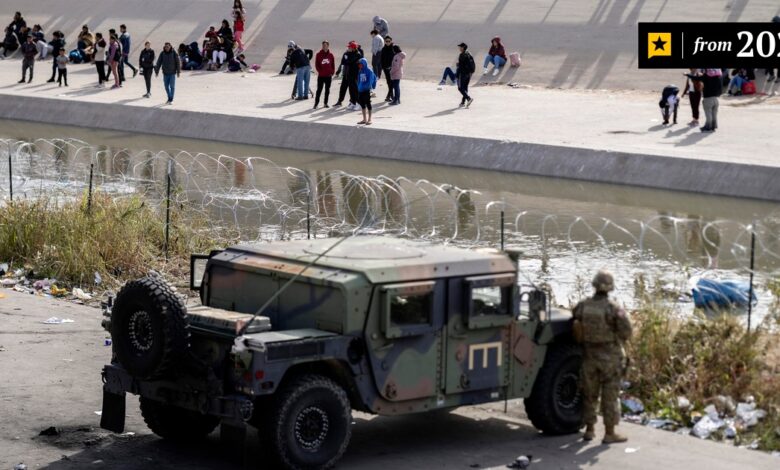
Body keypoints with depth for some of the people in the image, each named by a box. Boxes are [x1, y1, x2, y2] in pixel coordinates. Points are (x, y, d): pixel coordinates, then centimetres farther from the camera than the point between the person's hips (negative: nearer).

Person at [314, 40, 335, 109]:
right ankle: (316, 103, -1)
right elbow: (316, 65, -2)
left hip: (328, 76, 2)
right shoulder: (319, 54, -1)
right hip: (321, 76, -2)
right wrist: (320, 71, -12)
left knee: (327, 90, 8)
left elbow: (333, 65, 8)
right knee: (319, 90, -3)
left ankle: (325, 103, 17)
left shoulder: (330, 55, 4)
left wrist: (332, 72, -3)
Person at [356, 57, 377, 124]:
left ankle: (369, 120, 6)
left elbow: (370, 81, -15)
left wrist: (367, 86, -22)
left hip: (367, 90, -7)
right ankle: (364, 119, 22)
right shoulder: (360, 71, 10)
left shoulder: (369, 71, -11)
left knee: (368, 104, -1)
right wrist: (359, 87, 8)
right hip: (360, 90, 7)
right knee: (362, 104, 12)